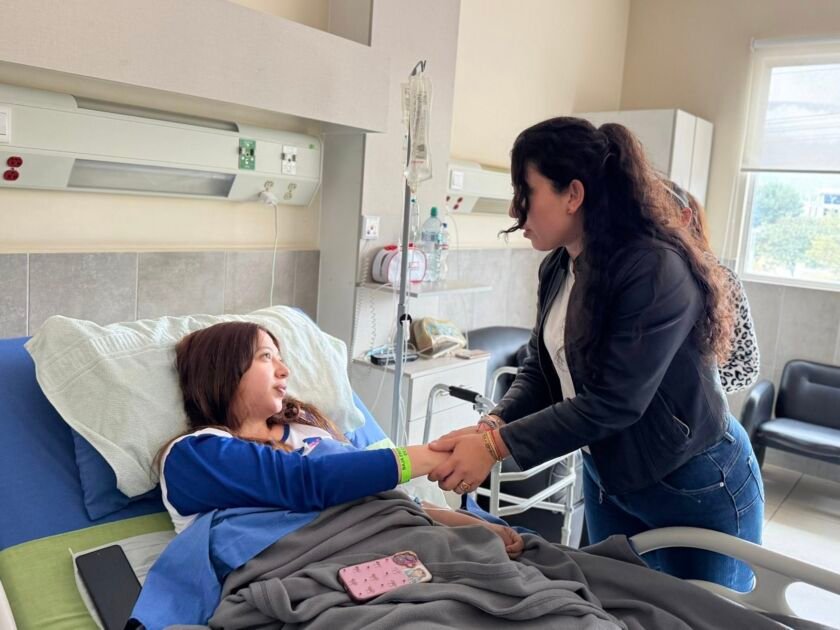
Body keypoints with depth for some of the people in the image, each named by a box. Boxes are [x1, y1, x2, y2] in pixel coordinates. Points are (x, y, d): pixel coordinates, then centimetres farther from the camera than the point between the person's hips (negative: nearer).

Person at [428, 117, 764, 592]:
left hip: (699, 489, -7)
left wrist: (497, 446, -31)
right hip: (607, 479, 8)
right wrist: (493, 425, -19)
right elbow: (542, 369, -1)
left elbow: (614, 402, -30)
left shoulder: (657, 270, -29)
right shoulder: (558, 269, -3)